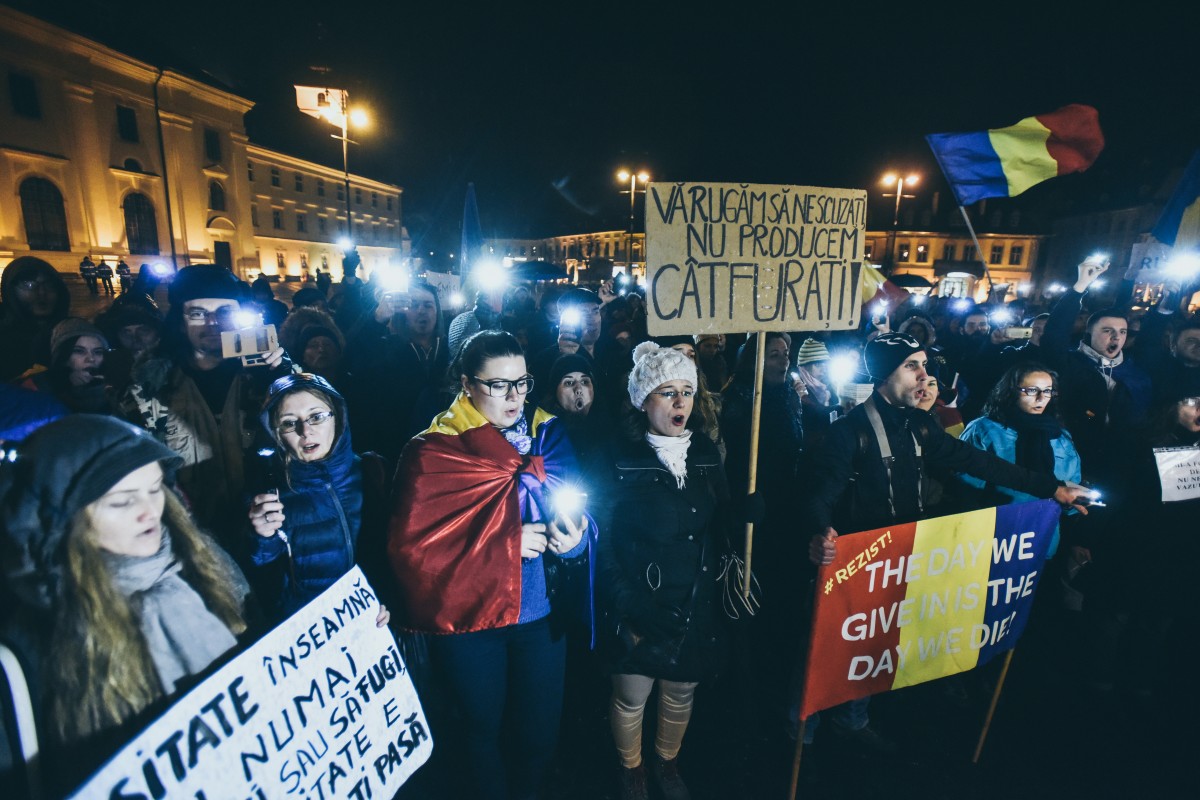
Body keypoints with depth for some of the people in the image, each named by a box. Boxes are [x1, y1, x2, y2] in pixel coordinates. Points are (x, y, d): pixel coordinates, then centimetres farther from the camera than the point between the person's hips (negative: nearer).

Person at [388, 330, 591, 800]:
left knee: (540, 730, 17)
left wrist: (575, 538, -23)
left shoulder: (549, 435, -2)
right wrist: (503, 545, -22)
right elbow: (412, 548, -17)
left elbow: (576, 513, -1)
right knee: (484, 727, 21)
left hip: (541, 615, 3)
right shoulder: (433, 453, -13)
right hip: (470, 620, -2)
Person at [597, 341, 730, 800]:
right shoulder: (622, 462, -14)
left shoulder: (706, 454, -1)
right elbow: (606, 547, -11)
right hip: (643, 609, -3)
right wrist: (628, 612, -12)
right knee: (631, 698, 14)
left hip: (696, 607, 4)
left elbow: (721, 530, 2)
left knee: (681, 694, 21)